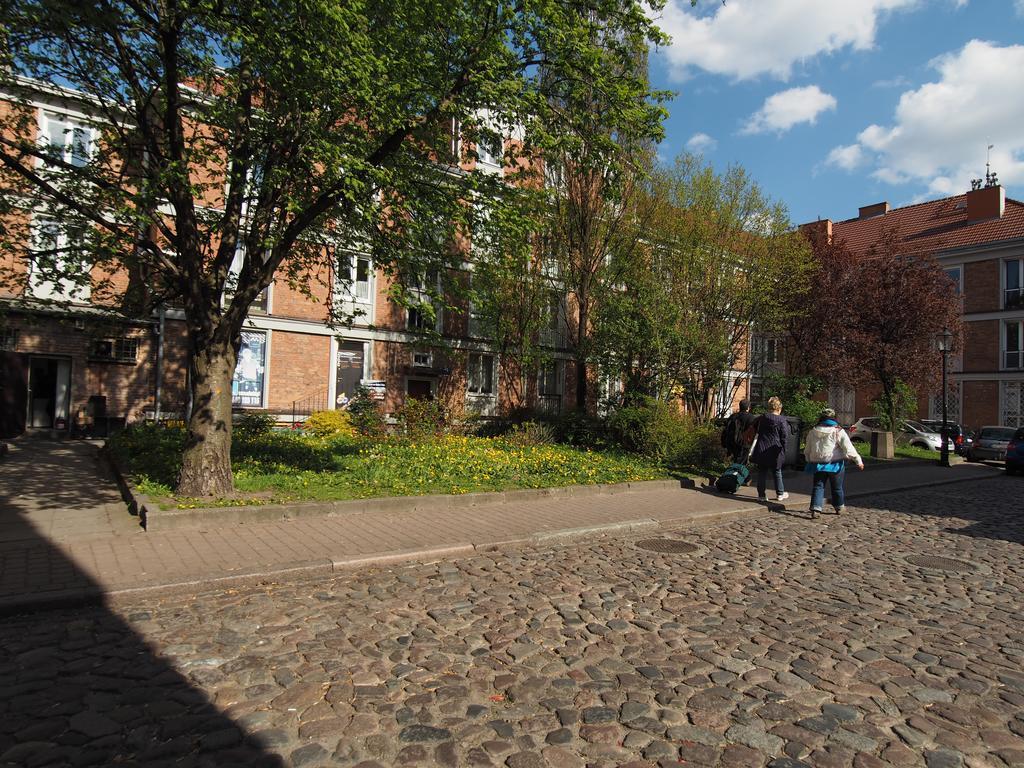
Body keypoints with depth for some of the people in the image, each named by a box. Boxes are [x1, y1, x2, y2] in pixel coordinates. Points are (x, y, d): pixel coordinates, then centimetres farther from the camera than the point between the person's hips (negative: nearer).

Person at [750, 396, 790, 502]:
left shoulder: (762, 418, 1)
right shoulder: (781, 420, -9)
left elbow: (753, 427, 16)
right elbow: (785, 437, -10)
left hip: (761, 449, 2)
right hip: (775, 450, -2)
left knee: (762, 472, 7)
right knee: (777, 472, 14)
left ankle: (761, 495, 8)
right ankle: (780, 494, 24)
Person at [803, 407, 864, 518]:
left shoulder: (813, 431, 5)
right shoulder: (838, 431, -7)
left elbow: (807, 450, 14)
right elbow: (848, 448, -11)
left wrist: (809, 461, 27)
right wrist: (858, 460, -4)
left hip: (818, 464, 2)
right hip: (834, 463, -2)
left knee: (818, 486, 5)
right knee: (837, 487, 15)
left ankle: (815, 509, -9)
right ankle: (840, 507, 31)